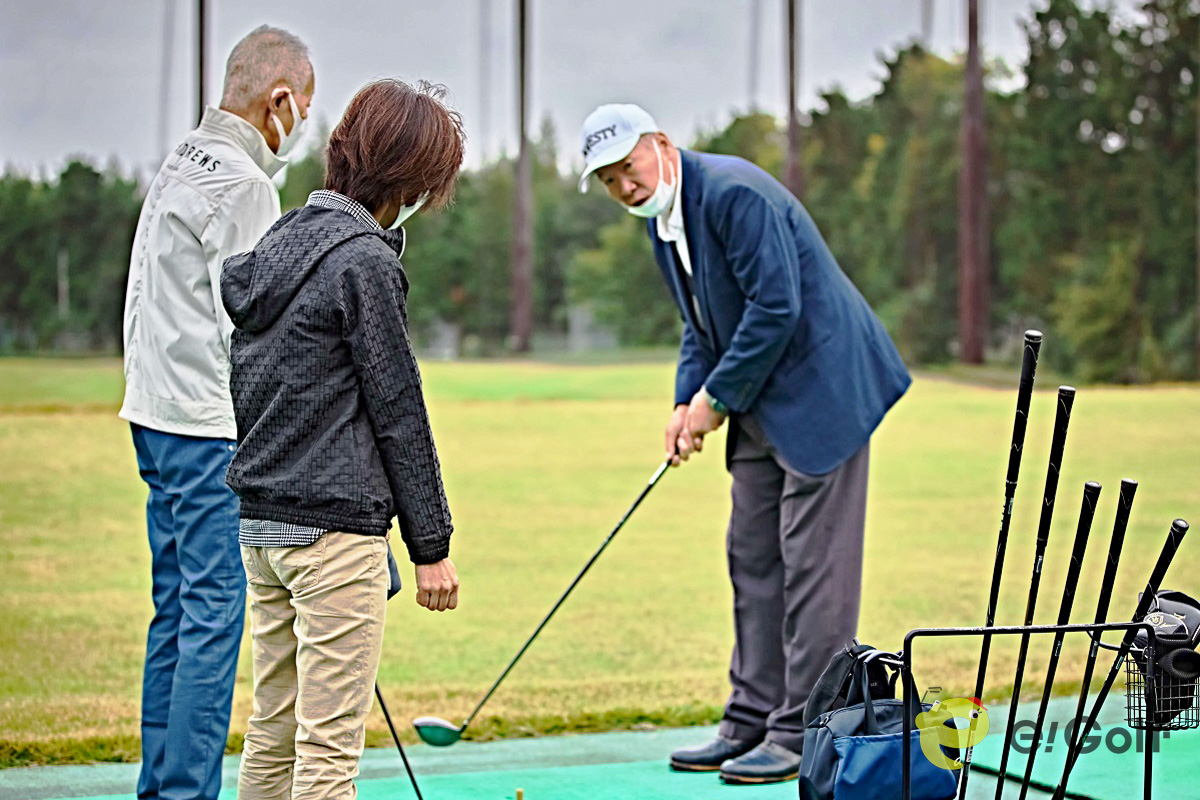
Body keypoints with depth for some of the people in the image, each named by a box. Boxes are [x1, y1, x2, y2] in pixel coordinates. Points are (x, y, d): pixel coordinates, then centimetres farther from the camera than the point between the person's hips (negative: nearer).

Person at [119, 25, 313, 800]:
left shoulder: (180, 165, 15)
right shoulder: (243, 185, -15)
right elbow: (249, 329, -18)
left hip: (157, 415, 10)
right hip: (214, 428, -10)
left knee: (177, 609, 13)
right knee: (215, 612, -7)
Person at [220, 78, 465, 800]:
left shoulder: (278, 245, 12)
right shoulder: (365, 261, -13)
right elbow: (398, 410, -11)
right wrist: (432, 544, -5)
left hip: (261, 519, 9)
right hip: (333, 526, -9)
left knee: (273, 735, 14)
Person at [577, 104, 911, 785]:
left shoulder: (734, 192, -19)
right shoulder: (662, 221, 11)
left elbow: (776, 307, -23)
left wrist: (716, 398, -15)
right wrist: (688, 402, 3)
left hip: (823, 389, -10)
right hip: (761, 402, 10)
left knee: (812, 561, -7)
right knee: (752, 559, 11)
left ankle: (804, 735, -4)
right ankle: (752, 722, 19)